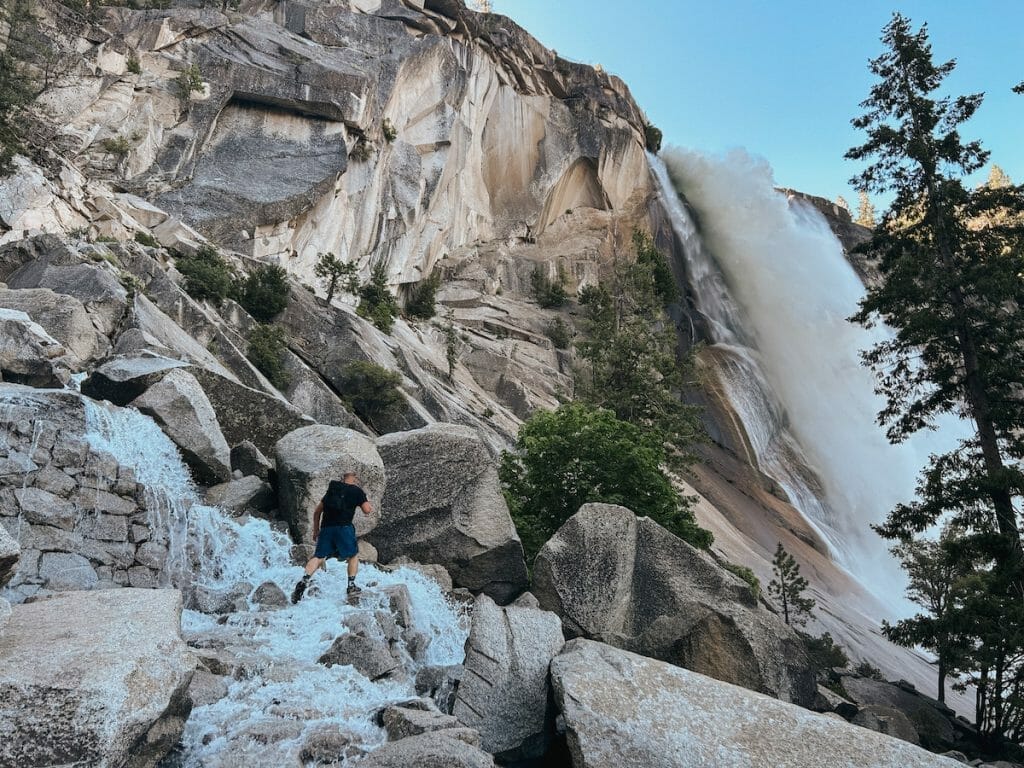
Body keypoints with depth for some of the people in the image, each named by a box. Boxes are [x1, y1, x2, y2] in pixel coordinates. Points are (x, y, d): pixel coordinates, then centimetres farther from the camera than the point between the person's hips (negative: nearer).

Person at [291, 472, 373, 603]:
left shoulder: (331, 490, 23)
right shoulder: (357, 491, 8)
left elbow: (317, 511, 22)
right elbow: (367, 510, -1)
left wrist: (316, 530, 28)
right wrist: (370, 505, 22)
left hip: (326, 527, 4)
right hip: (343, 527, -4)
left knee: (318, 557, 5)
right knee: (354, 555, 15)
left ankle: (304, 580, -15)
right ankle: (351, 585, 12)